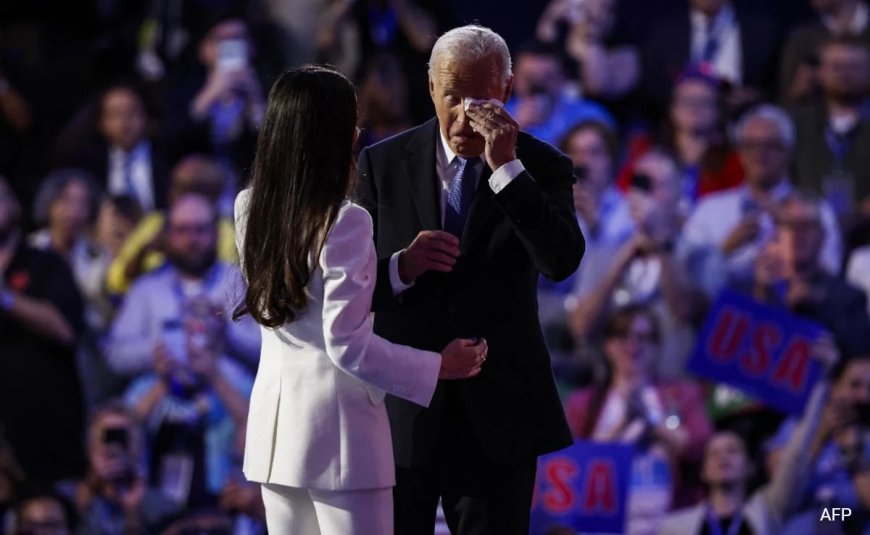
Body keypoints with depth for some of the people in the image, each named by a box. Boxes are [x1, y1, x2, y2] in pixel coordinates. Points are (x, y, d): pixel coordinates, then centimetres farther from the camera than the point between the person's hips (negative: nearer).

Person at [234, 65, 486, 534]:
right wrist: (438, 367, -9)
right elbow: (348, 345, -18)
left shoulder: (251, 209, 4)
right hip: (336, 423, -7)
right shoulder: (344, 222, -18)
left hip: (275, 414, 7)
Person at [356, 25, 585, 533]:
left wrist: (506, 167, -23)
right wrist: (401, 267, -20)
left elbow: (563, 261, -18)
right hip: (400, 413, 1)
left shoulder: (540, 167, -2)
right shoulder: (384, 163, 1)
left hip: (496, 415, -1)